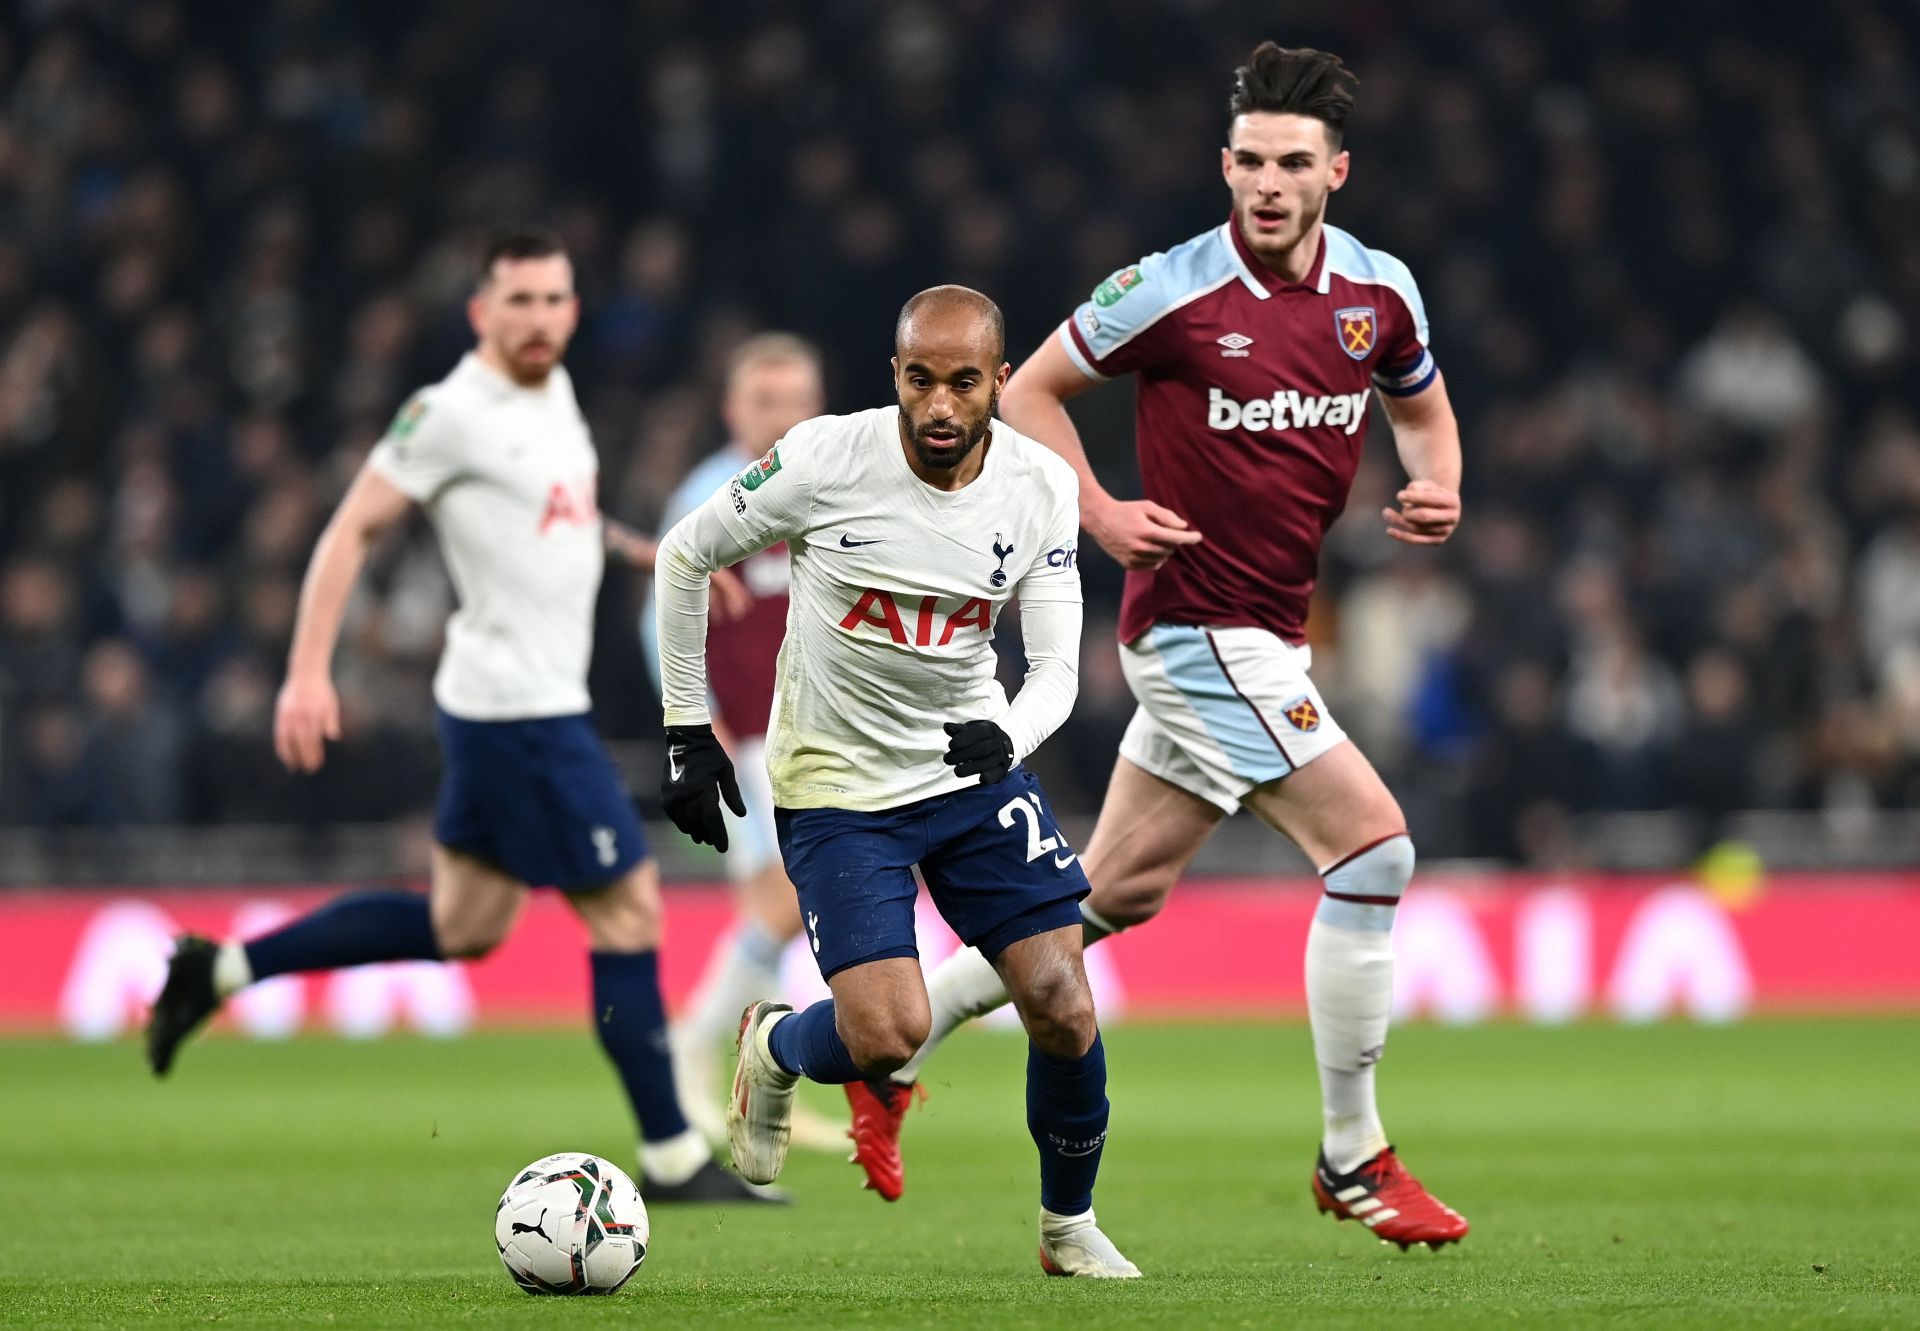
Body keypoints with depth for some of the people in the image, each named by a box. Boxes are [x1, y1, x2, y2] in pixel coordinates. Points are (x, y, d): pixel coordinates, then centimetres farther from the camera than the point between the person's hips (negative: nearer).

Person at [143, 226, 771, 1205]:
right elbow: (353, 528, -13)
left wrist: (642, 550, 21)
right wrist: (308, 672, -19)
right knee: (628, 911, -5)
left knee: (459, 928, 15)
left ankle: (223, 970, 22)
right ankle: (671, 1157, 3)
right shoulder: (452, 414, -15)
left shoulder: (554, 389, 12)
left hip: (535, 705, 10)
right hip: (516, 710, -10)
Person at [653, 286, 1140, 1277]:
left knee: (1064, 1007, -7)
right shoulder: (827, 459, -19)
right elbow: (684, 555, -4)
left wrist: (1009, 735, -30)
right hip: (837, 785, -3)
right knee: (887, 1036, -17)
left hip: (976, 767, 3)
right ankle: (773, 1046, 19)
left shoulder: (1043, 488, -9)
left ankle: (1069, 1227, 18)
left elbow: (1057, 665, -7)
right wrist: (687, 731, -3)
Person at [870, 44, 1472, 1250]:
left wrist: (1438, 489, 0)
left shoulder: (1380, 291, 3)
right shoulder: (1171, 291, -12)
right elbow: (1030, 391, 0)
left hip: (1269, 632, 7)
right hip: (1200, 622, -7)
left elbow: (1422, 405, 21)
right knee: (1375, 846, -15)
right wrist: (1101, 512, -12)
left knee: (1122, 891, 13)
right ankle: (1354, 1158, -6)